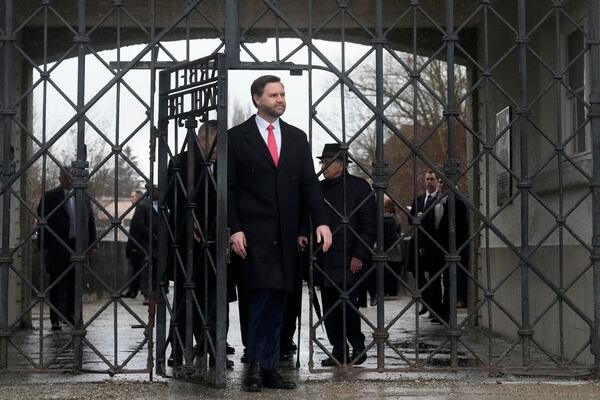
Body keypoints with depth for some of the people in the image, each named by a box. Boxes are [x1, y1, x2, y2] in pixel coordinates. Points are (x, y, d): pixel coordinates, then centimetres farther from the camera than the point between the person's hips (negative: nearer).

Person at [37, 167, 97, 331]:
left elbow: (91, 222, 14)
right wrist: (44, 246, -8)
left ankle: (70, 314, 19)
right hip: (58, 248, -3)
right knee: (57, 283, 0)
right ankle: (56, 319, 4)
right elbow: (42, 222, -2)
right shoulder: (49, 197, 1)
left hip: (78, 246, 4)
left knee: (74, 283, 9)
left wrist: (92, 244, 7)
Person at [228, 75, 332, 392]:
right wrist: (234, 229, -10)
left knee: (276, 301, 5)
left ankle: (269, 368, 10)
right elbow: (228, 188, -1)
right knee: (263, 299, -10)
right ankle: (256, 366, 1)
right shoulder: (237, 137, 1)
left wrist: (321, 221, -5)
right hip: (254, 233, -4)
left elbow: (309, 184, 8)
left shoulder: (297, 137, 13)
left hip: (285, 234, 4)